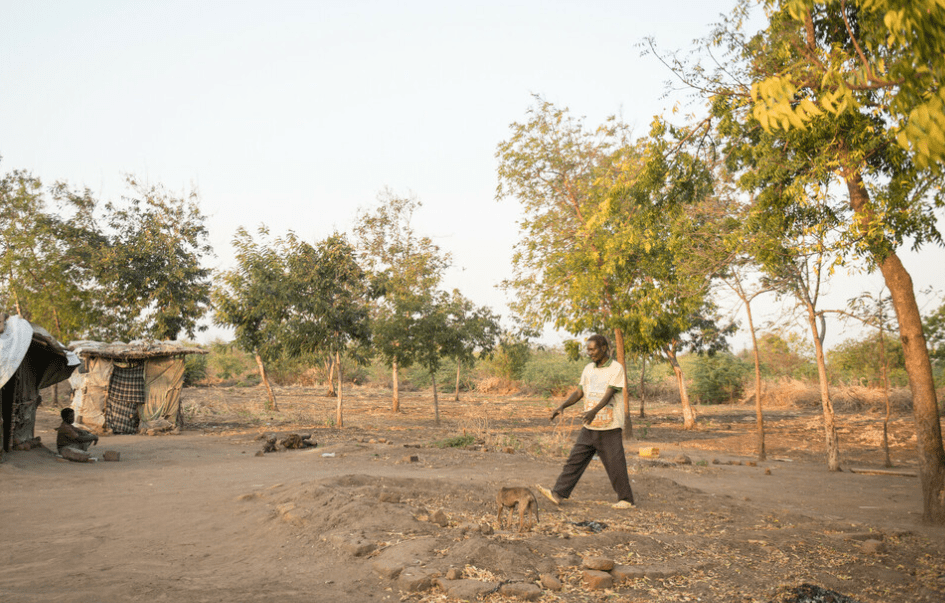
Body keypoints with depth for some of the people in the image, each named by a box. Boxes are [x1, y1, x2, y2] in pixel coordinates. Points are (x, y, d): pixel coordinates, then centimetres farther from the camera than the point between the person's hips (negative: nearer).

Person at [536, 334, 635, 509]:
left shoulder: (616, 369, -9)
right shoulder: (589, 369, 9)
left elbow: (609, 394, -21)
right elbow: (579, 392, 8)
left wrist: (594, 411, -37)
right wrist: (562, 406, -8)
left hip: (610, 428, -5)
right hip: (589, 428, 6)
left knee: (615, 466, 1)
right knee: (575, 460, 3)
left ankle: (626, 499, 16)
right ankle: (558, 494, 4)